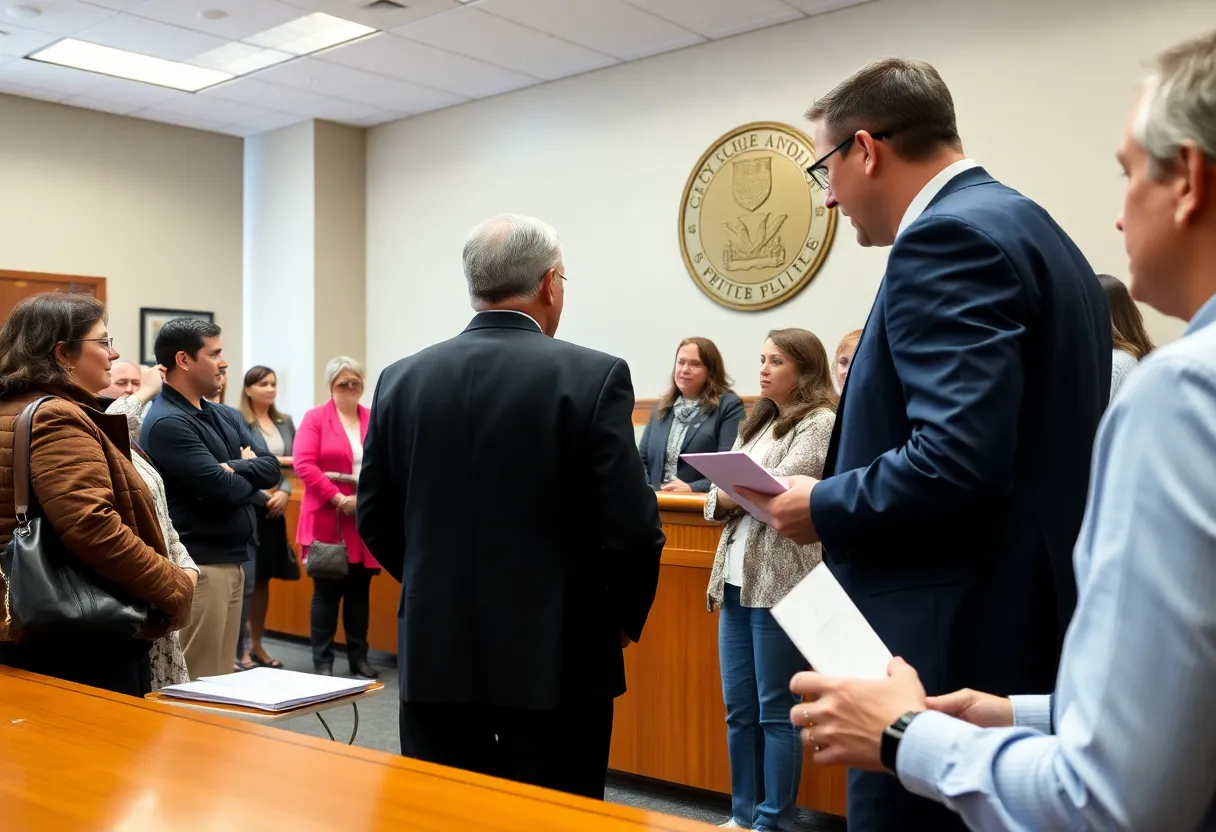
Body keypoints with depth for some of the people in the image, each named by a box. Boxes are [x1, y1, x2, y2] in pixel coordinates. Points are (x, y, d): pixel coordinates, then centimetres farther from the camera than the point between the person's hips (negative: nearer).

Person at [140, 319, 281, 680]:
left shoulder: (225, 416, 12)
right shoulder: (166, 422, -15)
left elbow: (272, 469, 6)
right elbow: (223, 488, -21)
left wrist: (235, 468, -13)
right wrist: (249, 473, 0)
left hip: (232, 560, 9)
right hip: (199, 565, -9)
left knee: (222, 674, 15)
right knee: (200, 680, -3)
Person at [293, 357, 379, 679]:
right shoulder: (315, 418, -1)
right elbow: (304, 465, -11)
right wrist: (338, 499, -16)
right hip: (328, 521, -3)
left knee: (360, 591, 10)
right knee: (326, 592, 4)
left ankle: (359, 658, 20)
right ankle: (322, 662, 13)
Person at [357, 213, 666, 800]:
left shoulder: (401, 379, 1)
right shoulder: (593, 377, -11)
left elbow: (375, 519, 7)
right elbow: (632, 528, -13)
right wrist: (625, 616, 5)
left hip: (435, 654, 4)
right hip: (557, 658, -3)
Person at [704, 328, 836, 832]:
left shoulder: (820, 423, -5)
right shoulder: (756, 424, 19)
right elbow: (717, 500, 12)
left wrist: (734, 493, 0)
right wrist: (719, 501, -9)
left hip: (781, 582, -7)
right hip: (737, 579, 8)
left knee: (775, 710, 0)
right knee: (739, 709, 12)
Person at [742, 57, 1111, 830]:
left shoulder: (949, 237, -16)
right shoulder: (1030, 229, 15)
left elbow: (958, 463, -27)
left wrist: (823, 506, -11)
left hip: (954, 643, -11)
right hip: (1025, 620, 11)